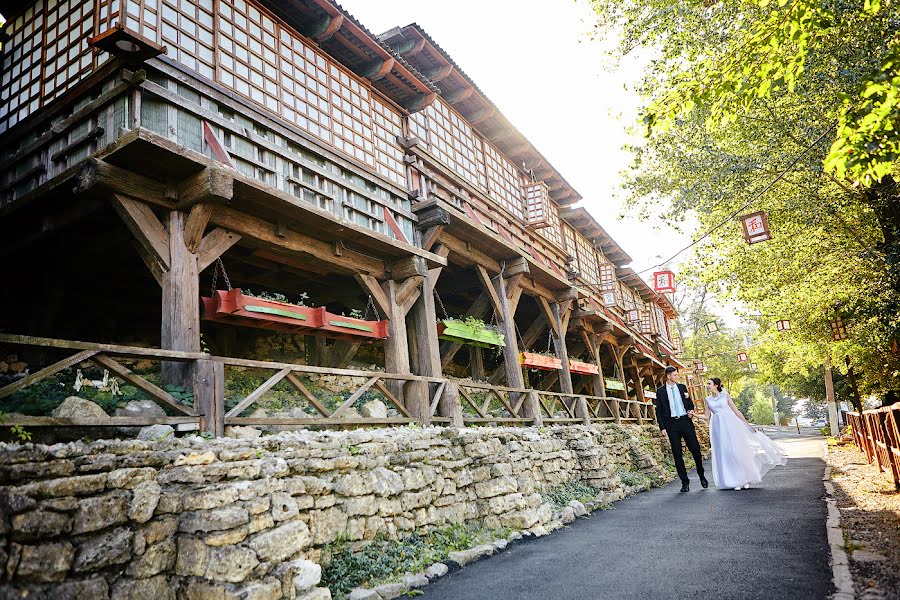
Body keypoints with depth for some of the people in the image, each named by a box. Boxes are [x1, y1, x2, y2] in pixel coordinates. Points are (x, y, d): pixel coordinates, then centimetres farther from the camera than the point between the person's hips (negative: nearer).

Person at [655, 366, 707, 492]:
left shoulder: (682, 387, 9)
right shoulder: (660, 391, 1)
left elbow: (690, 403, 20)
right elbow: (659, 411, 1)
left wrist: (691, 410, -2)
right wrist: (662, 427, -6)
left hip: (685, 421, 2)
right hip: (671, 424, -2)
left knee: (696, 449, 1)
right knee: (677, 454, 1)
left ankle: (702, 476, 24)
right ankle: (685, 482, 9)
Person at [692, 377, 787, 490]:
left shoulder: (725, 395, 2)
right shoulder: (708, 400, 10)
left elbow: (736, 411, 5)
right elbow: (707, 416, 12)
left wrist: (747, 424, 5)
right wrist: (694, 414, -1)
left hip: (730, 425, -3)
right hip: (718, 428, 3)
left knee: (738, 451, -4)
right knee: (725, 454, -1)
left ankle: (745, 479, 8)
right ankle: (735, 482, 5)